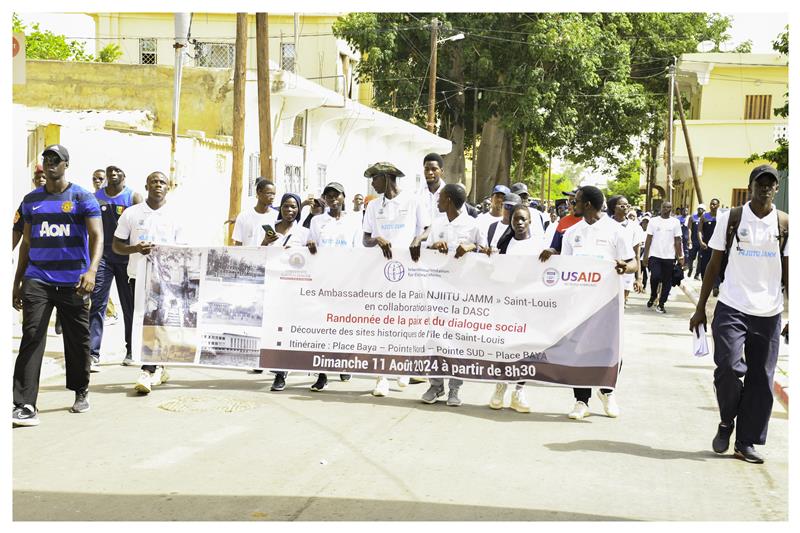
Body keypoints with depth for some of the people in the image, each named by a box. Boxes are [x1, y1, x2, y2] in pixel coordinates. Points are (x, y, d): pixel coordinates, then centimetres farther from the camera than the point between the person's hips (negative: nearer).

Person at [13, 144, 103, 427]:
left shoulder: (82, 197, 0)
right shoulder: (31, 199, 12)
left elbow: (96, 236, -9)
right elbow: (27, 242, 18)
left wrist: (92, 270, -25)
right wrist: (17, 282, 15)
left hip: (73, 283, -2)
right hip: (37, 280, 2)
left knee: (77, 340, 9)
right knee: (31, 338, -10)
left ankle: (81, 393, 30)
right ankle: (24, 406, -14)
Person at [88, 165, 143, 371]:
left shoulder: (133, 197, 1)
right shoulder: (96, 197, 8)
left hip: (126, 256, -1)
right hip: (102, 255, 1)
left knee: (130, 305, 8)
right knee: (97, 303, -10)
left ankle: (131, 351, 21)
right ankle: (93, 354, -14)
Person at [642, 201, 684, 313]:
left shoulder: (675, 222, 4)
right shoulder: (653, 221, 3)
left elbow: (678, 241, 5)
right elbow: (649, 239, 3)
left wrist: (680, 257, 0)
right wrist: (645, 255, -2)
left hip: (669, 257, 1)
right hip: (655, 255, -1)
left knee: (667, 281, 3)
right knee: (655, 277, -15)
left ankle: (661, 304, 14)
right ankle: (653, 296, 12)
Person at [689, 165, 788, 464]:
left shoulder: (785, 224, 4)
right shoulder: (731, 219, 2)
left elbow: (789, 273, 7)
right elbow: (714, 265, 5)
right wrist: (700, 309, 3)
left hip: (769, 313, 2)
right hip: (731, 308, -2)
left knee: (761, 380, 4)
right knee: (728, 367, -16)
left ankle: (746, 443, 15)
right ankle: (726, 422, 12)